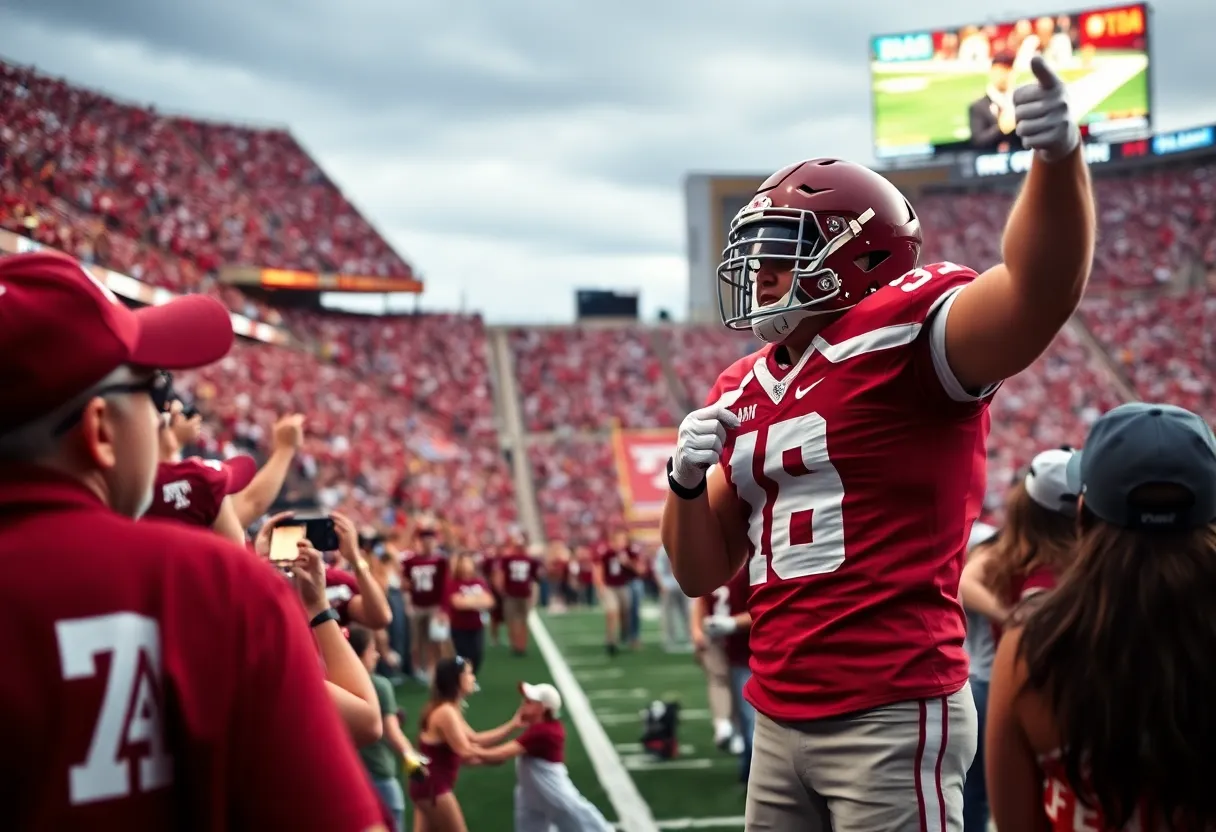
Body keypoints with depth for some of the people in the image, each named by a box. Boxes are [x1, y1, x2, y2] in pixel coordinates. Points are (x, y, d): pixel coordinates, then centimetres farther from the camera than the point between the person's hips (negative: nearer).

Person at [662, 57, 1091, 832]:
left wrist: (1059, 153, -45)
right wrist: (690, 482, -2)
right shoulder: (744, 393, 13)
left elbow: (1039, 290, -29)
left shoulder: (903, 332, -8)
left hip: (891, 716, -7)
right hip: (781, 721, 8)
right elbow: (704, 572, 17)